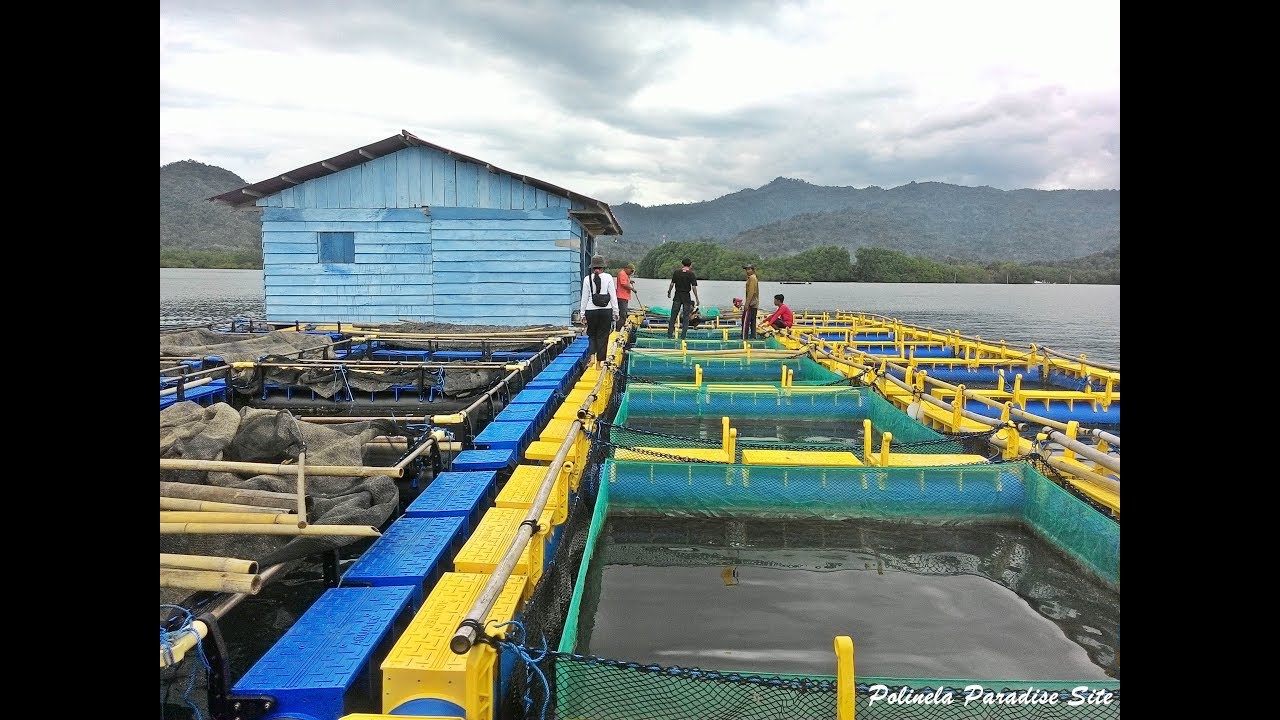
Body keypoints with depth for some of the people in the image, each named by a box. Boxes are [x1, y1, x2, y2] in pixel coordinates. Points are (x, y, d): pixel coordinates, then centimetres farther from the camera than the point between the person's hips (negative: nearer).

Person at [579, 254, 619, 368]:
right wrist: (615, 312, 5)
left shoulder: (587, 279, -2)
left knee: (592, 335, 17)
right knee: (603, 336, 8)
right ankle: (600, 361, 11)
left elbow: (584, 298, 2)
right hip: (606, 311, 0)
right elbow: (613, 296, -2)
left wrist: (582, 313, 9)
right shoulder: (608, 277, -3)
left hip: (591, 311, 1)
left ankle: (592, 356, -2)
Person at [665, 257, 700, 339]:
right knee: (686, 317, 5)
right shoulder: (691, 274, -7)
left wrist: (669, 292, 17)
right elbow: (694, 287, -11)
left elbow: (672, 284, 1)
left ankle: (670, 334, 4)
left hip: (677, 296, 2)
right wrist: (697, 299, -6)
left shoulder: (676, 273, 0)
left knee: (673, 315, 7)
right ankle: (683, 336, 3)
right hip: (686, 297, -2)